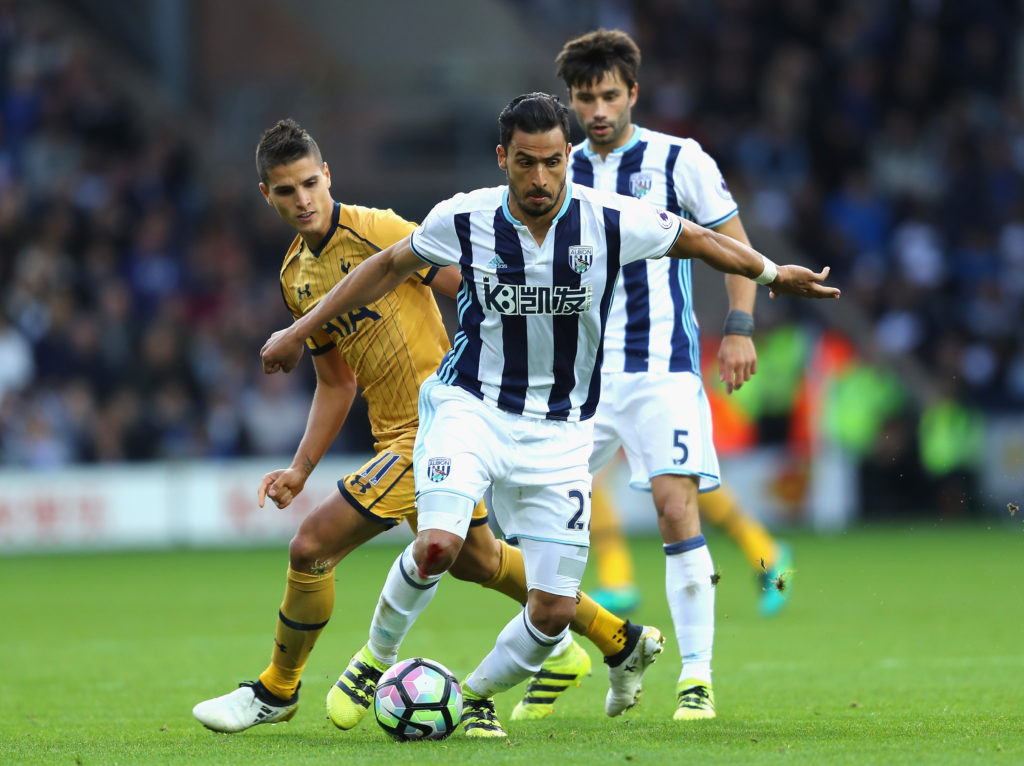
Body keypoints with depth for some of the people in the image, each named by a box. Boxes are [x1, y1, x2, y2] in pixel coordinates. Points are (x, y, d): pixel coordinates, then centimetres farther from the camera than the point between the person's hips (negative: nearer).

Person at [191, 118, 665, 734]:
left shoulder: (374, 231, -15)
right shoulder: (294, 277, 10)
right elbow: (336, 383, 18)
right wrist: (300, 469, 11)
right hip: (397, 434, 9)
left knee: (312, 546, -12)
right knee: (473, 558, 23)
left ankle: (277, 692, 8)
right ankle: (622, 642, 38)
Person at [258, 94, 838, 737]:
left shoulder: (611, 222, -10)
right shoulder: (463, 220, -8)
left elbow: (696, 240, 9)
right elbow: (390, 267, 9)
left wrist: (773, 273, 13)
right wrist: (301, 330, 10)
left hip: (560, 431, 2)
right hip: (471, 406, -1)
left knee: (554, 611, -4)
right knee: (438, 546, -28)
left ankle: (477, 694, 25)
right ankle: (378, 654, -1)